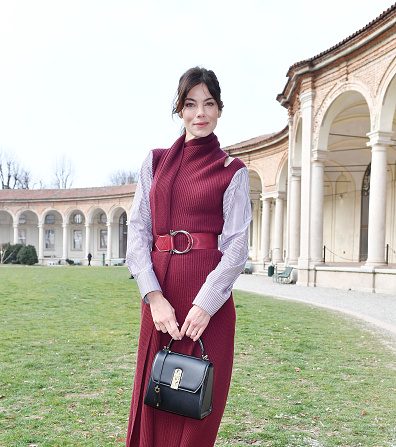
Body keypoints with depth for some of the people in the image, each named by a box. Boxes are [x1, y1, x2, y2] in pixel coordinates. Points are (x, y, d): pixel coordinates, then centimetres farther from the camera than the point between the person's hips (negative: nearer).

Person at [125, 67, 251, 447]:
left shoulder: (232, 172, 4)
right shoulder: (155, 162, 12)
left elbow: (236, 245, -4)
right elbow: (138, 229, 4)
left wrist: (205, 305, -16)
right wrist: (154, 296, -9)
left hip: (208, 298, -2)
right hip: (159, 293, 3)